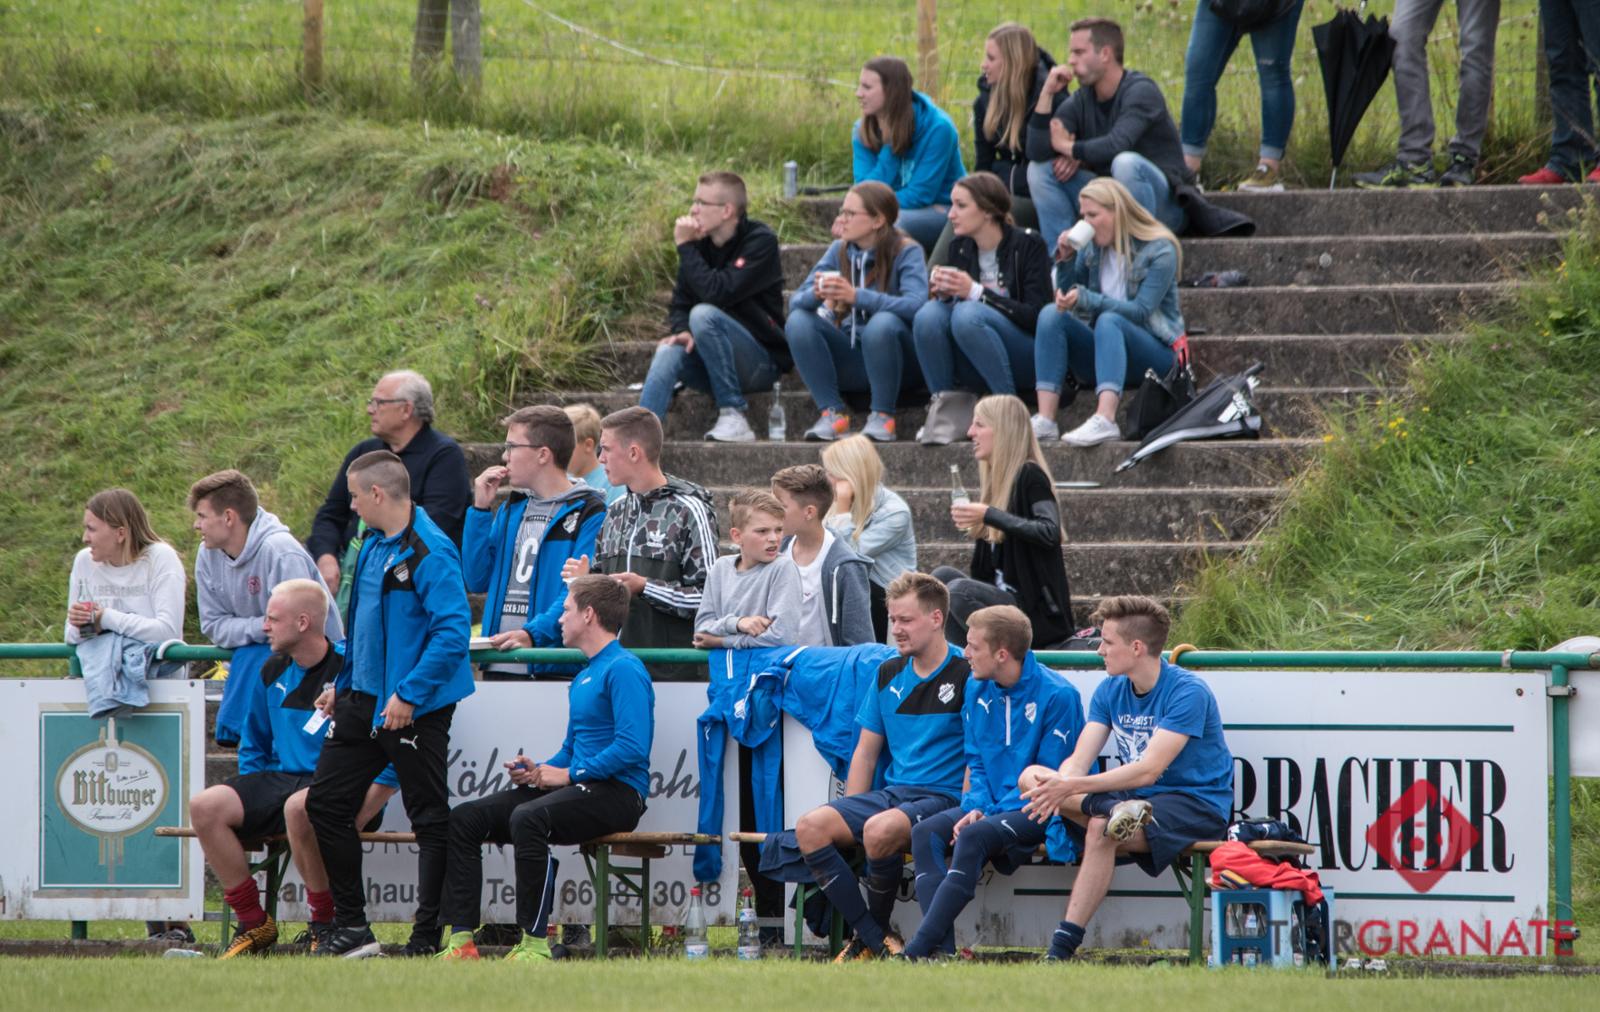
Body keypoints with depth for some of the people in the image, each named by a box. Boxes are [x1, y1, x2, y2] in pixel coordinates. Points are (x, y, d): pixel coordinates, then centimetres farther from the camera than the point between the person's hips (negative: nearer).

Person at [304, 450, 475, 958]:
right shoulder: (373, 544, 11)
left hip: (415, 707, -10)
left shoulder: (430, 553, -19)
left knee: (429, 820, -1)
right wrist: (342, 684, 21)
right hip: (364, 701, 10)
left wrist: (410, 694, -27)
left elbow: (454, 630, -26)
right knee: (325, 803, 10)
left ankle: (429, 936, 4)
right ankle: (351, 926, 16)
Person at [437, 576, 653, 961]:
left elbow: (631, 747, -21)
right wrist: (536, 770, 6)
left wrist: (566, 774, -16)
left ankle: (535, 943, -33)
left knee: (528, 818, -37)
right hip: (580, 787, 10)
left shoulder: (623, 670, -10)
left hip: (618, 792, -10)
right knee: (464, 819, -2)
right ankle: (461, 939, -10)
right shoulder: (584, 676, 22)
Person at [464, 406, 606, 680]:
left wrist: (534, 634, -29)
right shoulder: (511, 509, 19)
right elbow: (476, 580, 14)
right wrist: (480, 510, 7)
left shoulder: (588, 512, -5)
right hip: (499, 666, 7)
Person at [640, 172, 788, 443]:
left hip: (764, 363, -6)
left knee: (704, 314, -30)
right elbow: (679, 304, 8)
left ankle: (733, 415, -26)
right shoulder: (701, 243, 8)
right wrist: (682, 331, -14)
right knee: (669, 353, -24)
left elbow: (718, 292, -25)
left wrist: (685, 247, -16)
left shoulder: (761, 242, -12)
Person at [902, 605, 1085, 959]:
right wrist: (976, 807, -7)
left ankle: (919, 949, -36)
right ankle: (941, 948, -30)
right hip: (991, 807, 7)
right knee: (926, 833, -18)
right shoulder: (977, 690, 8)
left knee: (975, 836, -33)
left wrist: (988, 818, -19)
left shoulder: (1057, 696, -13)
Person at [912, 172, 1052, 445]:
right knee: (928, 315, -22)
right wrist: (944, 293, -12)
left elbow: (1035, 316, -15)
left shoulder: (1027, 245, -8)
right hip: (975, 369, 5)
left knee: (967, 314, -32)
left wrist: (976, 292, -22)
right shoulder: (960, 248, 8)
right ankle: (946, 411, -19)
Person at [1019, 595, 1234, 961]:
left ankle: (1062, 948, -36)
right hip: (1139, 798, 7)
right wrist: (1056, 788, -26)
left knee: (1101, 830, -36)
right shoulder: (1110, 691, 8)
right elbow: (1079, 761, -2)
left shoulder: (1188, 693, -16)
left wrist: (1072, 786, -31)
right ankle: (1113, 812, -37)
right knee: (1031, 776, -10)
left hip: (1197, 804, -7)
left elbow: (1149, 770, -25)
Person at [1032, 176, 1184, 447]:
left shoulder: (1159, 251, -8)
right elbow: (1068, 298, 12)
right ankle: (1045, 419, -36)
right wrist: (1067, 259, -4)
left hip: (1156, 351, -5)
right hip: (1105, 349, 5)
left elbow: (1140, 312, -19)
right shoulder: (1093, 247, 10)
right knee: (1052, 314, -20)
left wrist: (1085, 299, -30)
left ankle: (1104, 420, -58)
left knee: (1109, 320, -36)